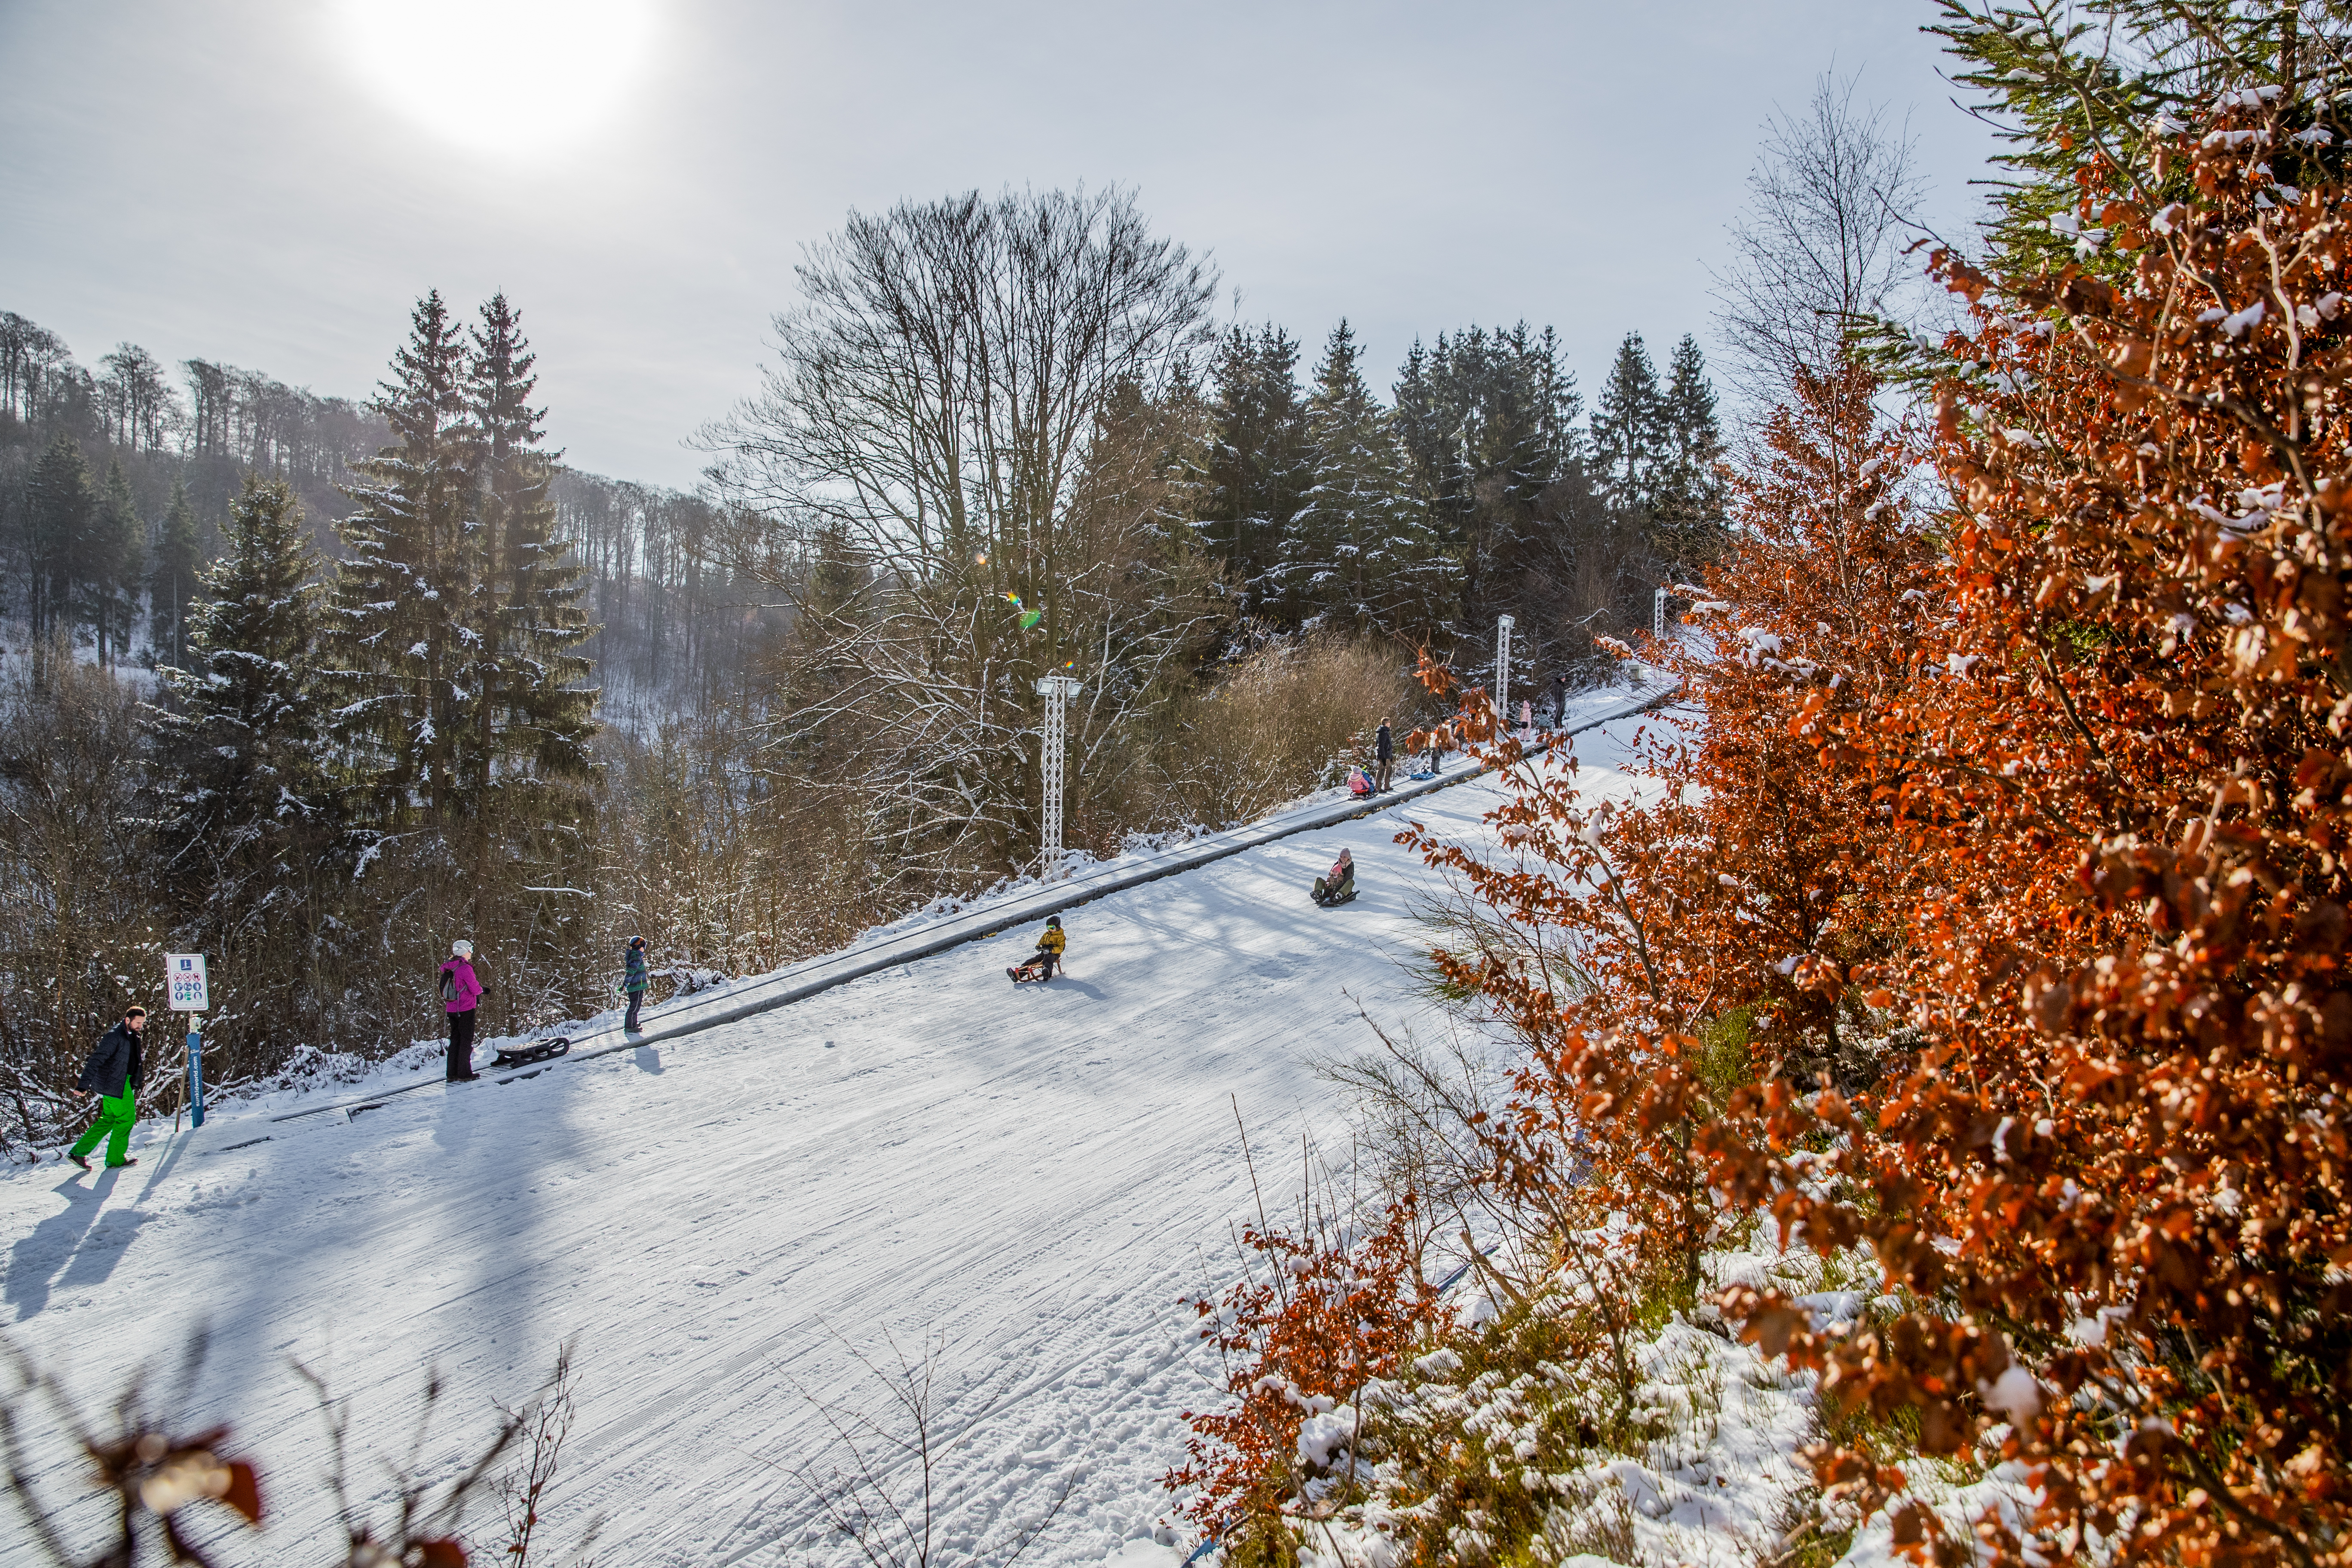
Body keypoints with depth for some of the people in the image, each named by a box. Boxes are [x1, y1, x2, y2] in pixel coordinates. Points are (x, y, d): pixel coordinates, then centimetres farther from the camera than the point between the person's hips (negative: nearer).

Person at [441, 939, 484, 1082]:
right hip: (466, 1009, -7)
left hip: (451, 1009, 7)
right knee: (466, 1041, 1)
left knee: (455, 1040, 13)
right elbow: (475, 989, -16)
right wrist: (480, 989, 7)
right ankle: (464, 1074, 3)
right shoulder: (465, 968, -17)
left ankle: (452, 1073, 15)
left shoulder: (448, 968, 8)